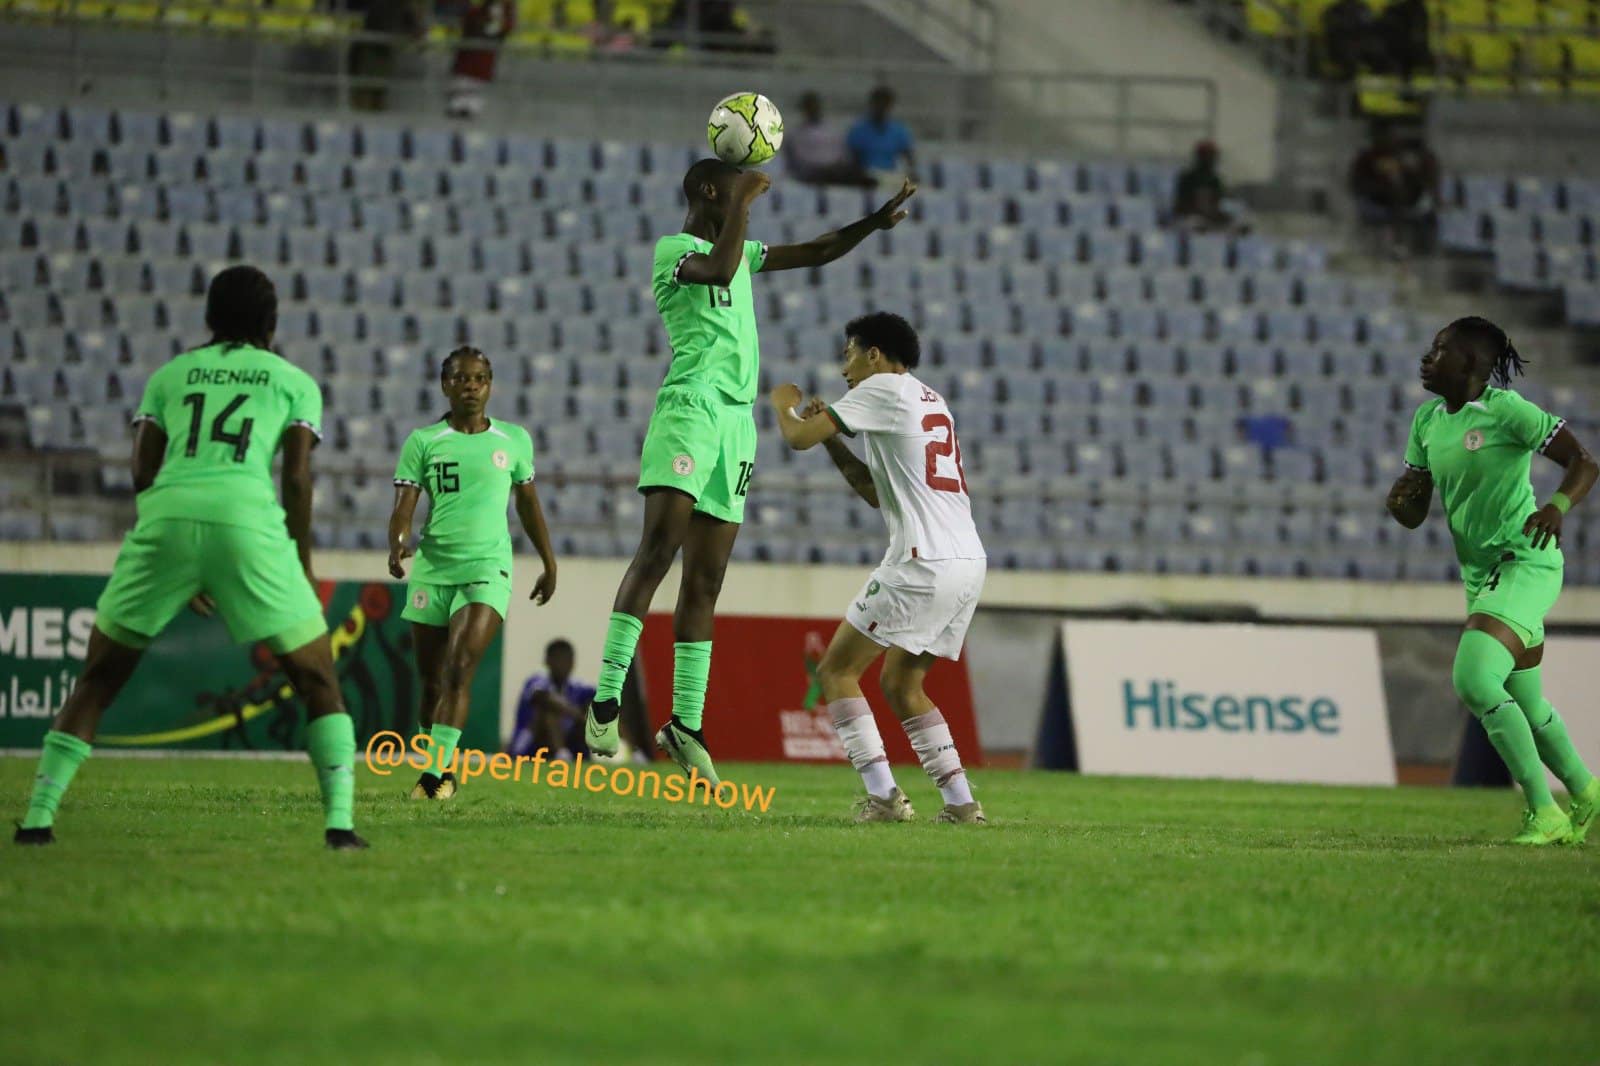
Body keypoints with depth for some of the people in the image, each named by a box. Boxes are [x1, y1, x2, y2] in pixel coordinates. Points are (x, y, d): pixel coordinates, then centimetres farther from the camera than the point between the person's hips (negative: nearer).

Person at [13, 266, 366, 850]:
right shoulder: (294, 382, 20)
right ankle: (340, 822, -6)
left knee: (99, 677, 16)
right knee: (317, 680, 10)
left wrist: (179, 570, 26)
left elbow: (143, 473, 19)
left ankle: (38, 816, 7)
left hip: (166, 516, 2)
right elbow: (296, 477, 8)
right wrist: (302, 571, 15)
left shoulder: (168, 375, 26)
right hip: (246, 518, -2)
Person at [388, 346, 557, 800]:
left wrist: (549, 563, 26)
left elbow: (528, 504, 21)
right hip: (432, 570, 1)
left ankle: (436, 770, -23)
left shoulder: (514, 440, 8)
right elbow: (404, 506, -5)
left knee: (460, 665, -20)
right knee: (432, 681, 6)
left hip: (487, 567, -1)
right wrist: (397, 545, -25)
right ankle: (439, 769, 24)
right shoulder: (423, 441, 3)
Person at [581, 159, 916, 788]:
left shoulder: (739, 250, 24)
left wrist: (875, 222, 21)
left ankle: (685, 725, 5)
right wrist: (744, 201, -15)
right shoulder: (674, 249, -1)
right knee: (658, 550, -20)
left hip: (736, 422, 8)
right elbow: (718, 270, -23)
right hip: (689, 407, -8)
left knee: (706, 582, 5)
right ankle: (606, 701, -24)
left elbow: (815, 253, 32)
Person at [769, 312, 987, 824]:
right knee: (900, 682, 20)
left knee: (836, 670, -1)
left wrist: (784, 403, 17)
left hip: (924, 564, -9)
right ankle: (962, 803, 11)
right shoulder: (931, 402, 25)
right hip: (969, 561, 9)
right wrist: (833, 440, 27)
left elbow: (798, 437, -5)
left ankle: (882, 795, -11)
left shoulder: (883, 388, -3)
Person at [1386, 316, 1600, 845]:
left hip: (1526, 564, -8)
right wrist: (1401, 500, -11)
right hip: (1480, 572, 8)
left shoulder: (1506, 410, -14)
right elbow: (1414, 513, 13)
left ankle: (1544, 812, -15)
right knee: (1525, 704, 17)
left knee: (1474, 679, -23)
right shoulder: (1428, 420, 8)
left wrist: (1557, 506, -32)